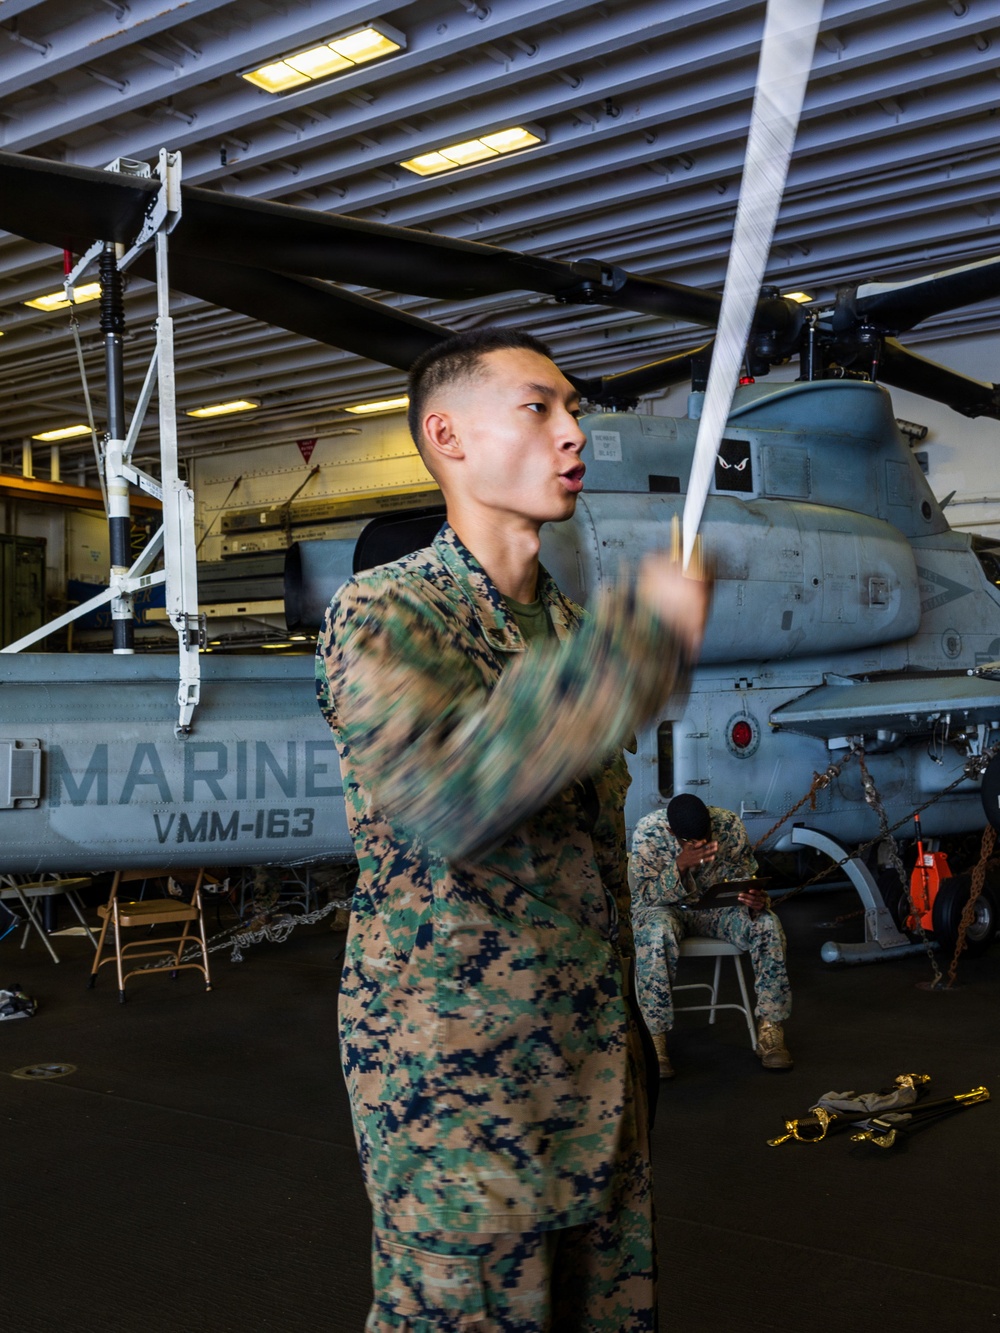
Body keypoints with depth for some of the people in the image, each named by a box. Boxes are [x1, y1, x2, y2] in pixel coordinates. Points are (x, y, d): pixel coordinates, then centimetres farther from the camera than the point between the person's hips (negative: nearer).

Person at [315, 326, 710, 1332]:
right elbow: (447, 798, -34)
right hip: (453, 1072, -7)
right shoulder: (380, 613, -13)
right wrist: (639, 631, -32)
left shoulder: (570, 625, 11)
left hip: (593, 1053, 7)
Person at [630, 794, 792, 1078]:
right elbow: (646, 895, -22)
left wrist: (757, 901, -29)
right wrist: (680, 866, -39)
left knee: (768, 925, -26)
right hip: (664, 906, -3)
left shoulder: (731, 825, -17)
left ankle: (770, 1028, -16)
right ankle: (654, 1038, -30)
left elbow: (745, 878, -5)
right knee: (657, 934, -39)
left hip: (717, 904, 3)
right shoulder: (648, 831, -24)